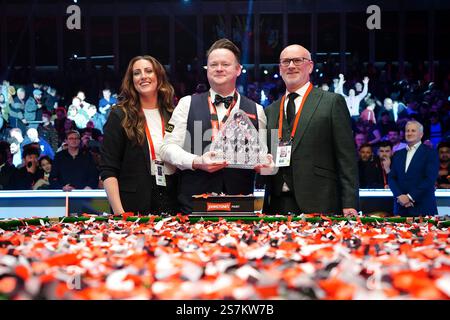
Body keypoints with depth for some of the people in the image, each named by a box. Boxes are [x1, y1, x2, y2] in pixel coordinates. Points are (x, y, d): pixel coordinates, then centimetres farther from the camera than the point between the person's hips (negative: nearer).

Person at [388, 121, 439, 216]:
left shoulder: (430, 153, -1)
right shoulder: (398, 154, 16)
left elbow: (430, 179, -10)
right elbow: (392, 178, 10)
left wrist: (410, 197, -14)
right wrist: (400, 196, -8)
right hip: (401, 207, 4)